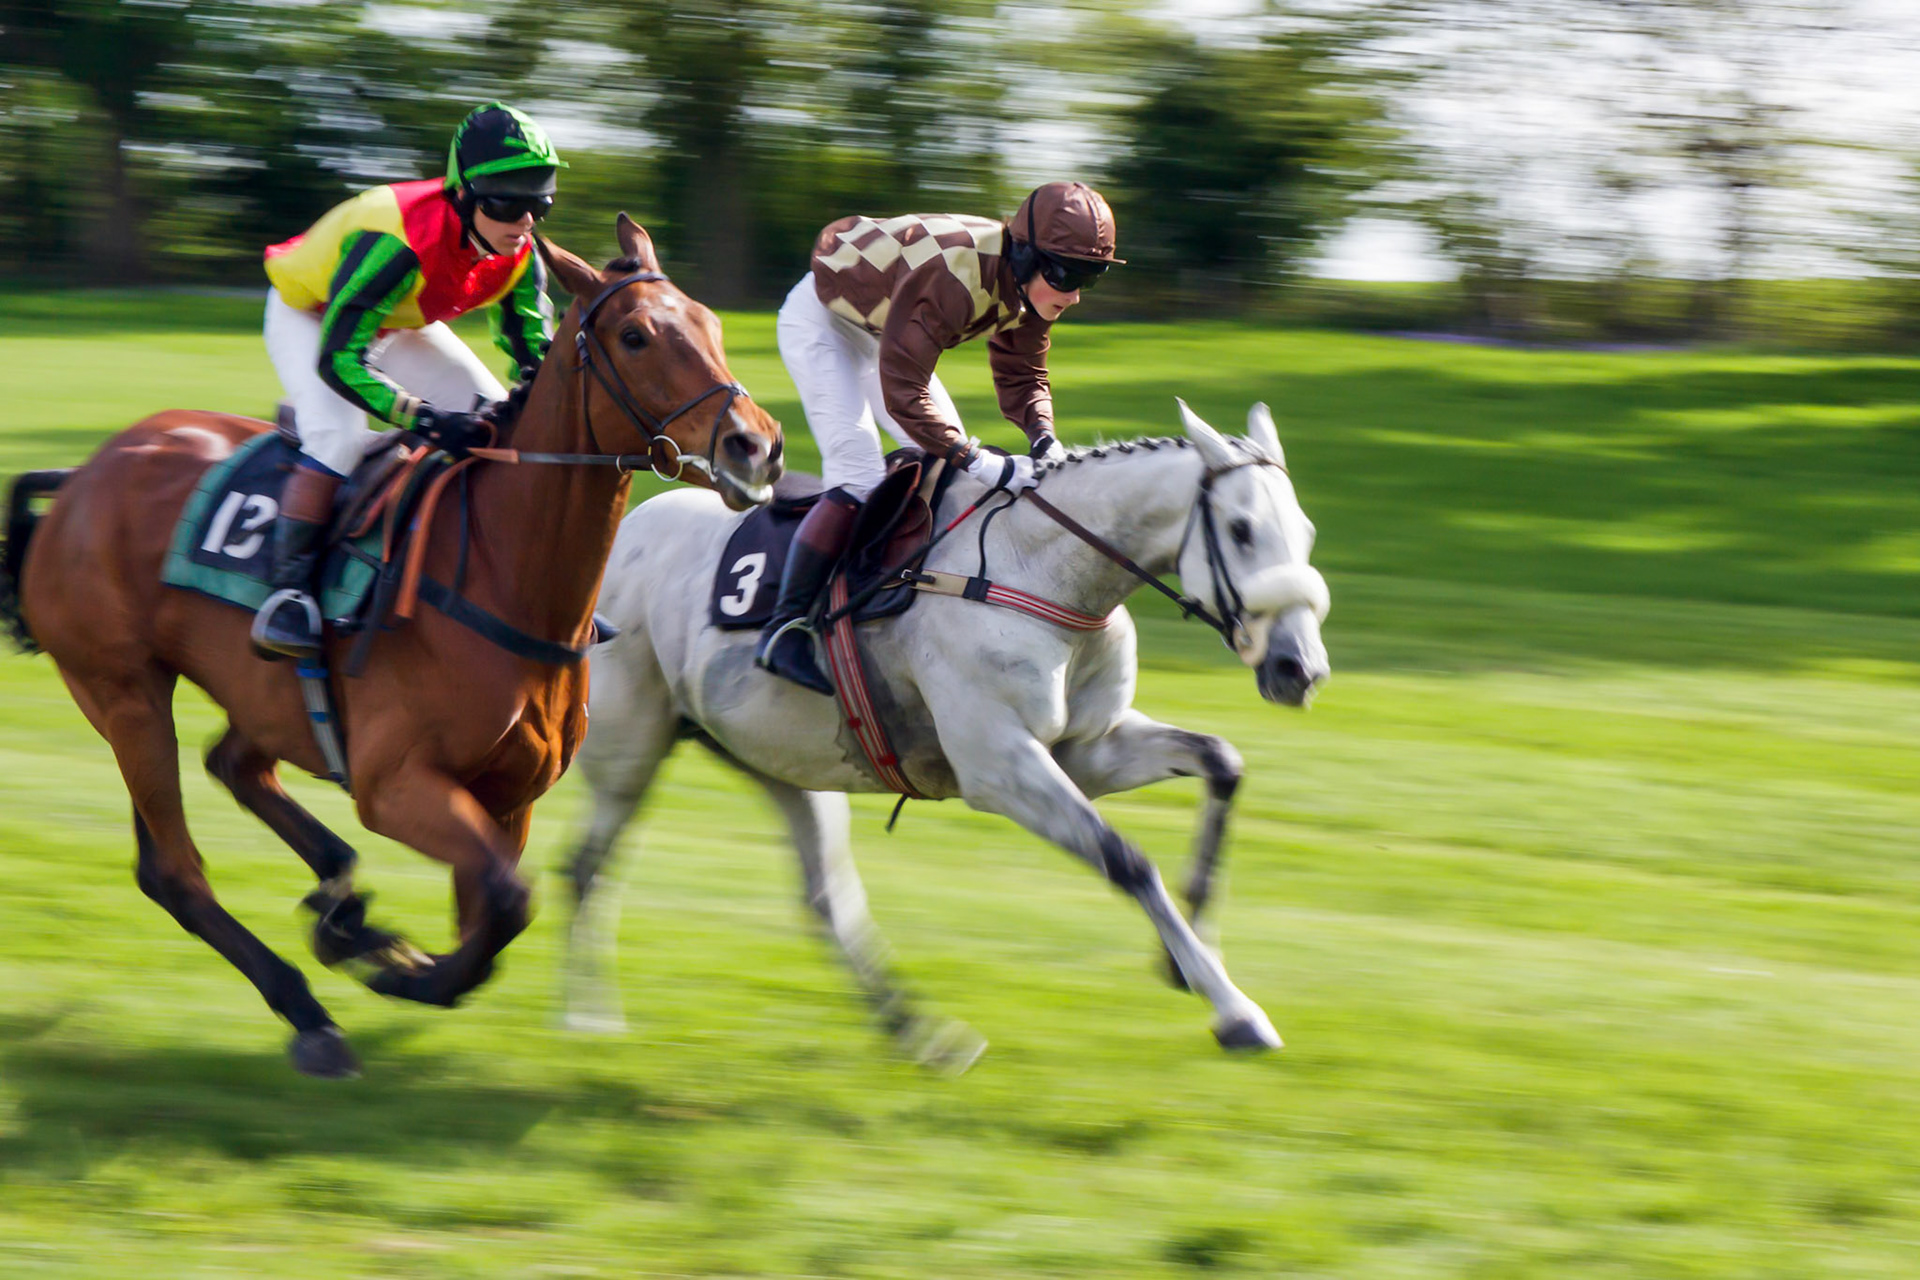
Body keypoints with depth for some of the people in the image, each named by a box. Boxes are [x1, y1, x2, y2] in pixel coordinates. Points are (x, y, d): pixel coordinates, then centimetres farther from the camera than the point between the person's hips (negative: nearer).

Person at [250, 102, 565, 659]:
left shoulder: (520, 255, -22)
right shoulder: (399, 245, -43)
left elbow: (536, 356, -8)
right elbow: (339, 358, -43)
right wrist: (426, 420, -51)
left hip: (401, 326, 7)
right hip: (309, 315, -7)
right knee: (341, 435, -31)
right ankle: (289, 586, -23)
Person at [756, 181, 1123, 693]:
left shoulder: (1031, 286, -15)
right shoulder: (949, 278, -41)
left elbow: (1022, 377, -1)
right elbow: (902, 393, -40)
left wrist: (1042, 438, -22)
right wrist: (984, 464, -42)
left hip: (880, 330, 9)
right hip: (820, 319, -9)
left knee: (948, 466, 2)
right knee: (858, 474, -21)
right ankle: (783, 628, -19)